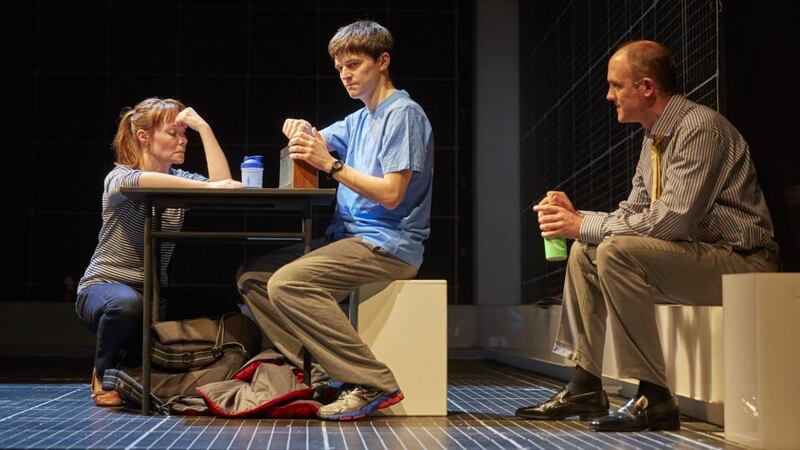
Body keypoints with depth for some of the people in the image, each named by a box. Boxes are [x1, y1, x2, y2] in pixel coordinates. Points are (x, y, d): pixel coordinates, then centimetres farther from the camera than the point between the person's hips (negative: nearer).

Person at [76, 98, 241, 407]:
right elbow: (141, 181, -36)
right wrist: (206, 186, -47)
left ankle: (131, 361, 8)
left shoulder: (180, 180, 7)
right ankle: (103, 374, -8)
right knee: (127, 304, -41)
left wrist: (204, 129, -13)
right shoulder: (118, 178, -10)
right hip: (104, 285, -5)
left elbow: (223, 187, -13)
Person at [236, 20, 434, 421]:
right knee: (252, 276, 4)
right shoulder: (360, 120, 20)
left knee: (287, 283, -28)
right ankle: (320, 375, -7)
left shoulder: (403, 113, -8)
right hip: (350, 238, 10)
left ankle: (374, 384, -26)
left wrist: (331, 164, -19)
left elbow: (391, 194, -17)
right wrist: (299, 130, -5)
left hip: (389, 244, -10)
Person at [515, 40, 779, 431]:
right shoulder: (654, 138, 12)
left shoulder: (700, 128, -18)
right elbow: (634, 212, 13)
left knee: (616, 252, -28)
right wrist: (575, 216, -4)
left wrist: (584, 225, -19)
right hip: (694, 255, 10)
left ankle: (655, 398, -22)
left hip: (738, 261, -10)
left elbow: (674, 219, -26)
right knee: (585, 252, 7)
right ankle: (585, 388, 5)